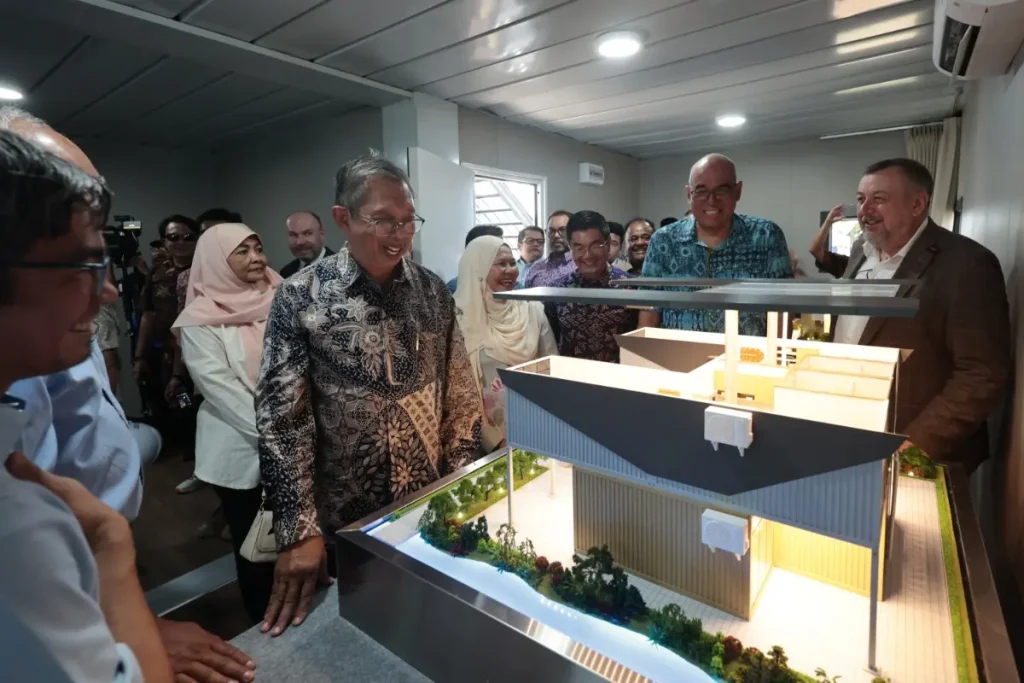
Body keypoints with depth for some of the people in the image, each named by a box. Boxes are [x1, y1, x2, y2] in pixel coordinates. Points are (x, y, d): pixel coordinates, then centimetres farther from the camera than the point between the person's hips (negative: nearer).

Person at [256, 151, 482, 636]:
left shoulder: (433, 292, -3)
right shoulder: (299, 298, -13)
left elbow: (460, 394, 2)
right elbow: (280, 417, -12)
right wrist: (298, 529, -14)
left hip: (430, 508, 3)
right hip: (344, 519, -2)